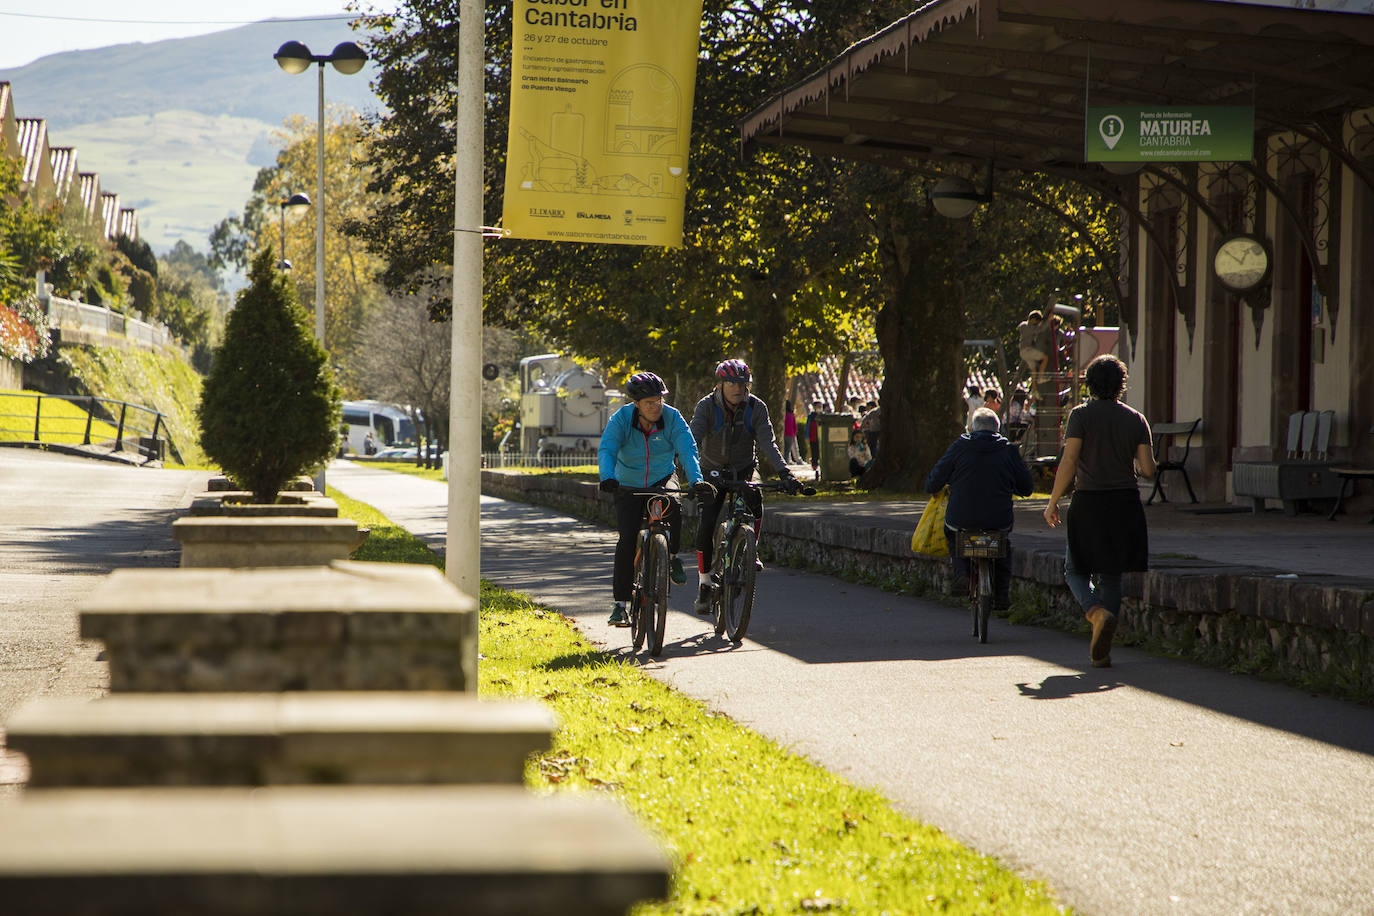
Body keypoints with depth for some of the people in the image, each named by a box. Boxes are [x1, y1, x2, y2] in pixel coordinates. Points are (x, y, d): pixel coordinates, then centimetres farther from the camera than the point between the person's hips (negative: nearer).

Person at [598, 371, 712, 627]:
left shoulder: (672, 418, -16)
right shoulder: (621, 419, -18)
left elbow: (688, 450, -26)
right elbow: (606, 450, -29)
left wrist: (696, 481, -43)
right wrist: (608, 478, -50)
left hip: (662, 481, 0)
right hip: (629, 488, 0)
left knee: (674, 506, -33)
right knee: (628, 539, -14)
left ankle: (672, 556, -5)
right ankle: (620, 602, -5)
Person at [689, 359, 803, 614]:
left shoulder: (756, 408, -15)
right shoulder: (706, 407, -18)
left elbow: (768, 443, -24)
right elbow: (693, 440, -29)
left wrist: (784, 473, -39)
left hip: (743, 472, 1)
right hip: (713, 473, -1)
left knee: (755, 498, -30)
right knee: (706, 525, -14)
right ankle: (704, 584, 1)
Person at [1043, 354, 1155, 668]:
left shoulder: (1081, 415, -5)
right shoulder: (1136, 419, 4)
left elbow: (1068, 463, -12)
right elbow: (1148, 470, 0)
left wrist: (1053, 502, -3)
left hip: (1088, 503, -3)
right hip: (1126, 505, 3)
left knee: (1076, 571, 13)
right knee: (1110, 576, 12)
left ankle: (1098, 612, -18)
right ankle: (1101, 652, 7)